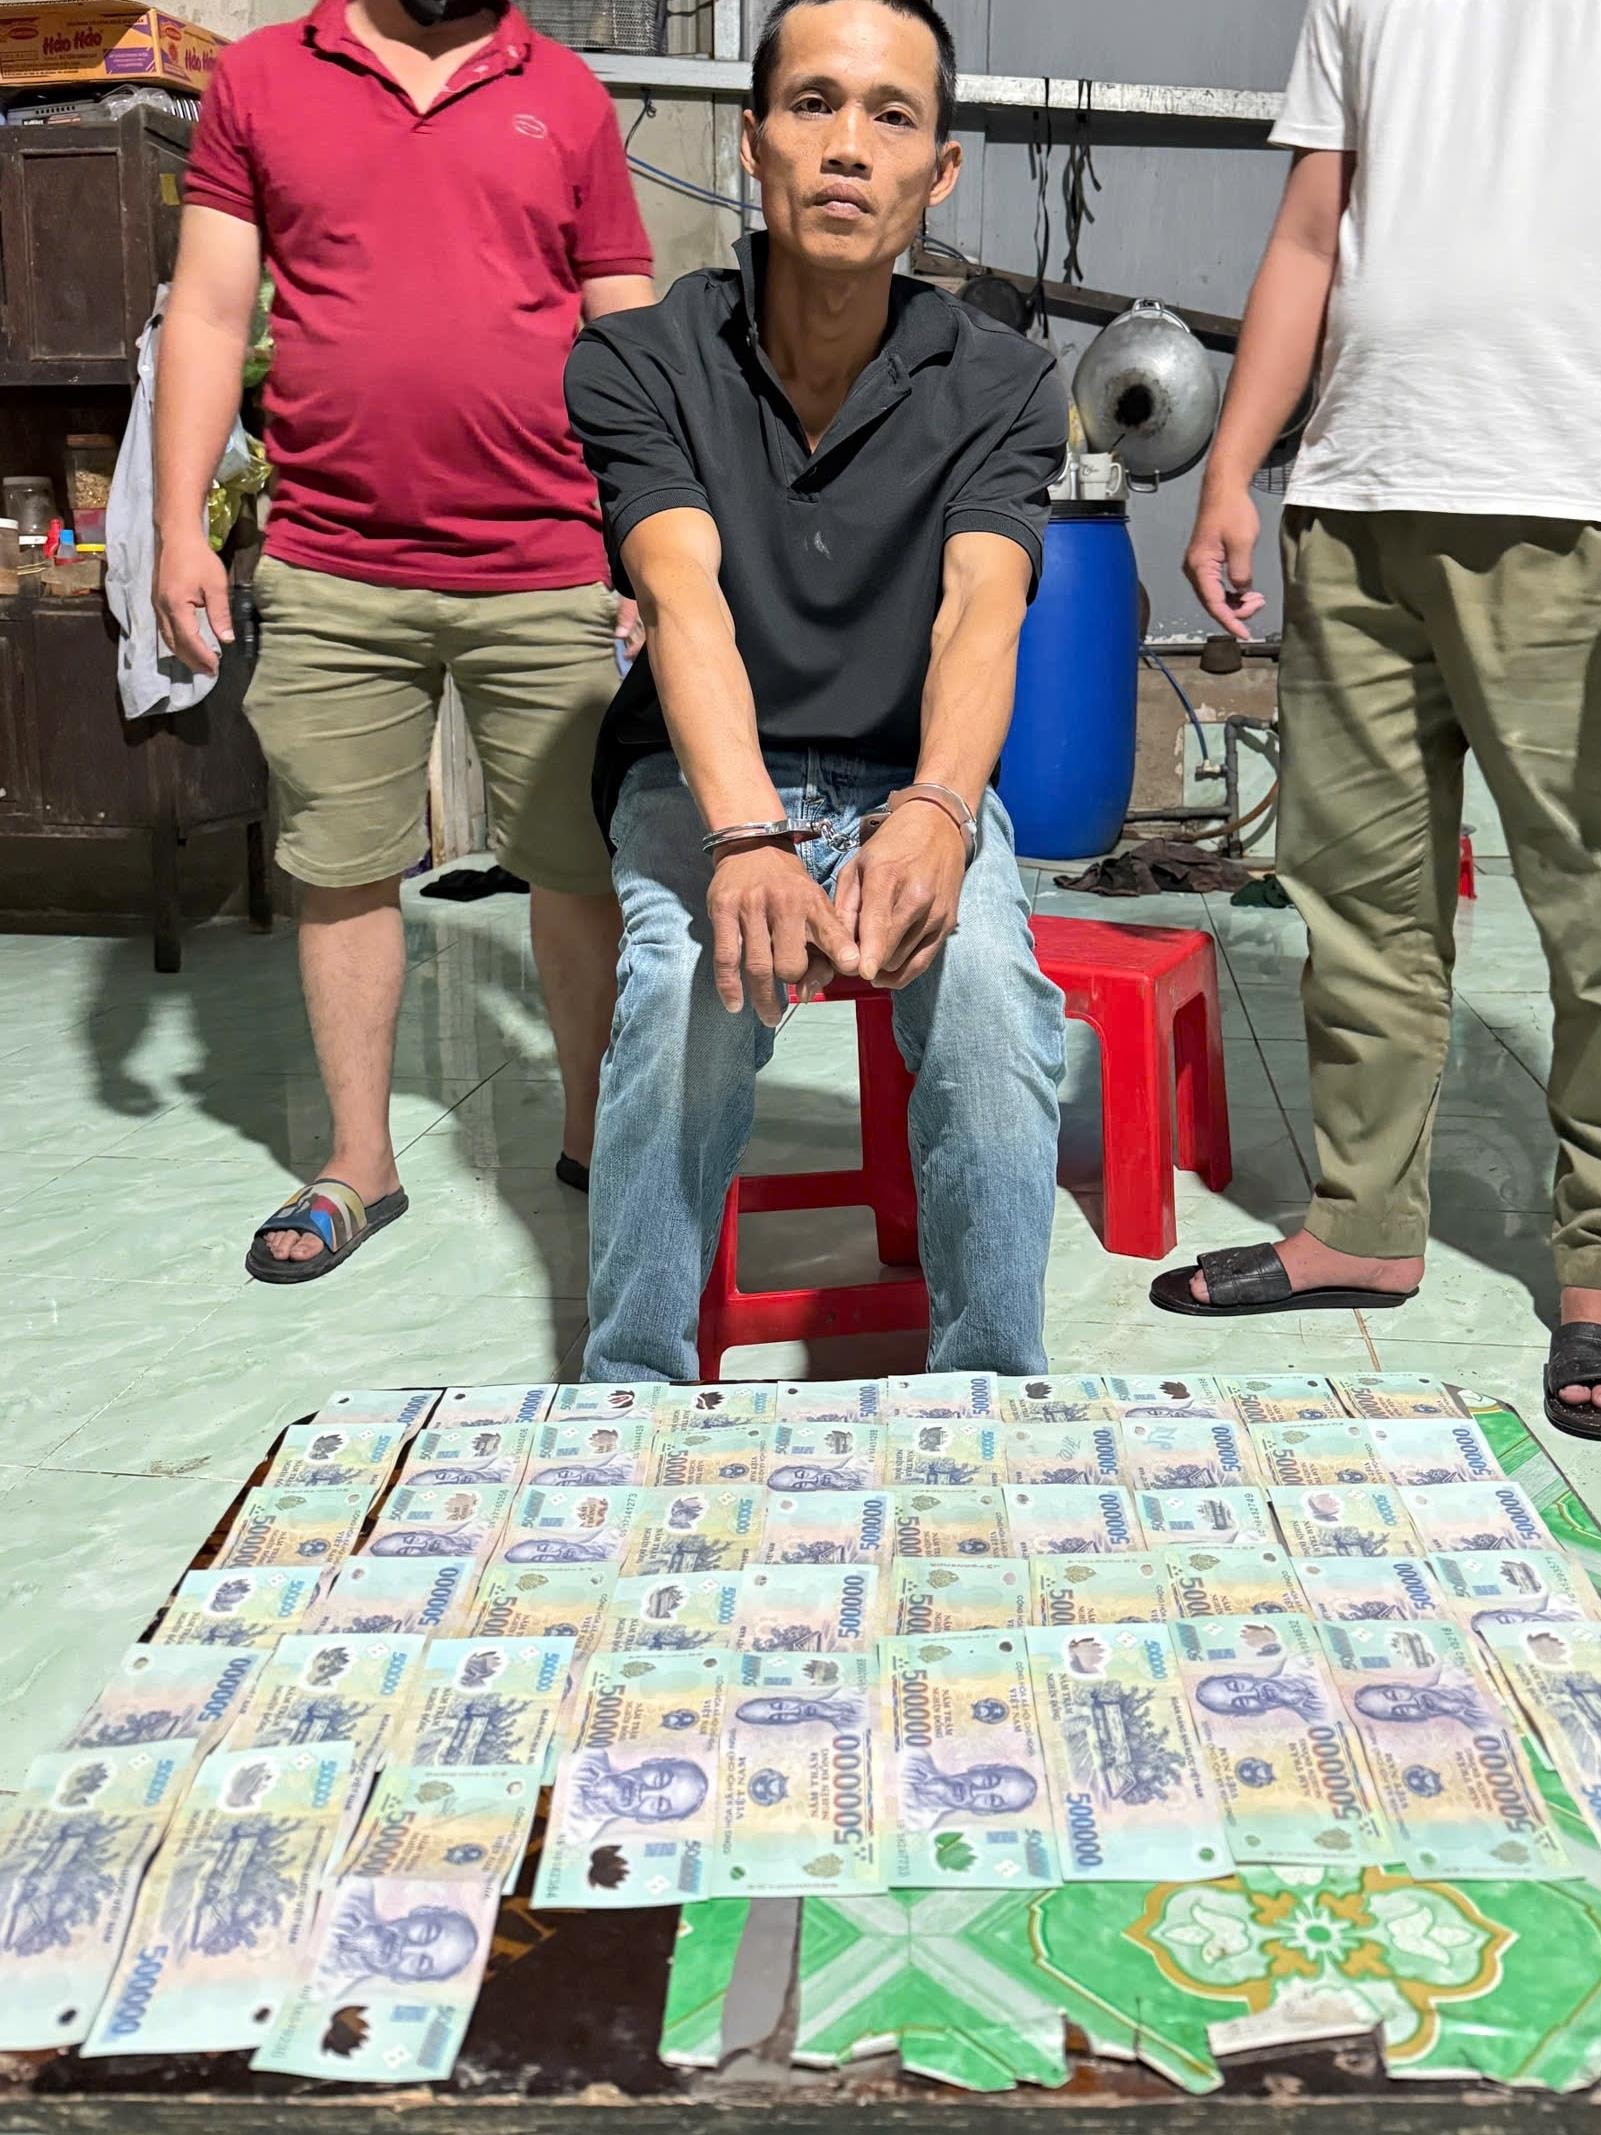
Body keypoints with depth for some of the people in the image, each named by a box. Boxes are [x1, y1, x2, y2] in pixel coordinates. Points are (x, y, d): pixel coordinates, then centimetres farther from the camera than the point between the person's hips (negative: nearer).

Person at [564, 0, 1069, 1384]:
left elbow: (980, 611, -21)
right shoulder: (639, 365, -7)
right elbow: (685, 598, -23)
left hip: (916, 784, 1)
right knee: (692, 989, -33)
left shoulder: (1002, 386, -4)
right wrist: (748, 840, -41)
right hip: (700, 778, 0)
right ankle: (627, 1402, -16)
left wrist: (936, 812, -44)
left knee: (991, 993, -31)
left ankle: (989, 1409, -16)